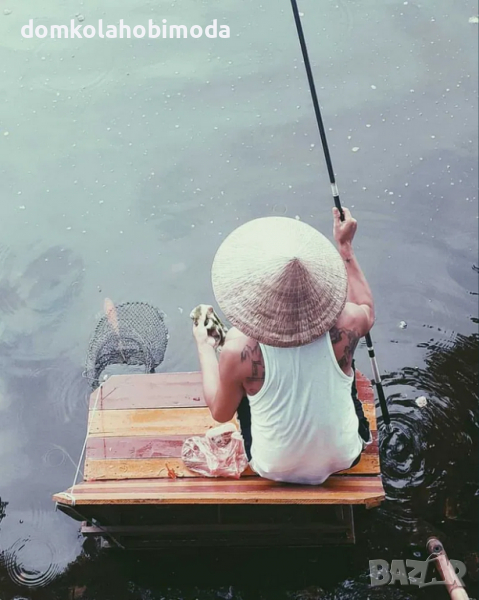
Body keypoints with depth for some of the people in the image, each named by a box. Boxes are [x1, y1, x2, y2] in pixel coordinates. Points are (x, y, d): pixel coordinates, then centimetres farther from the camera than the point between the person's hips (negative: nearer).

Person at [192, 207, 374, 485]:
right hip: (343, 459, 2)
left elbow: (221, 413, -11)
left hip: (275, 469, -1)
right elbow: (368, 310, 1)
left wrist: (205, 345, 0)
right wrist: (345, 246, 4)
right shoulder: (344, 323, -27)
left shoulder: (240, 348, -31)